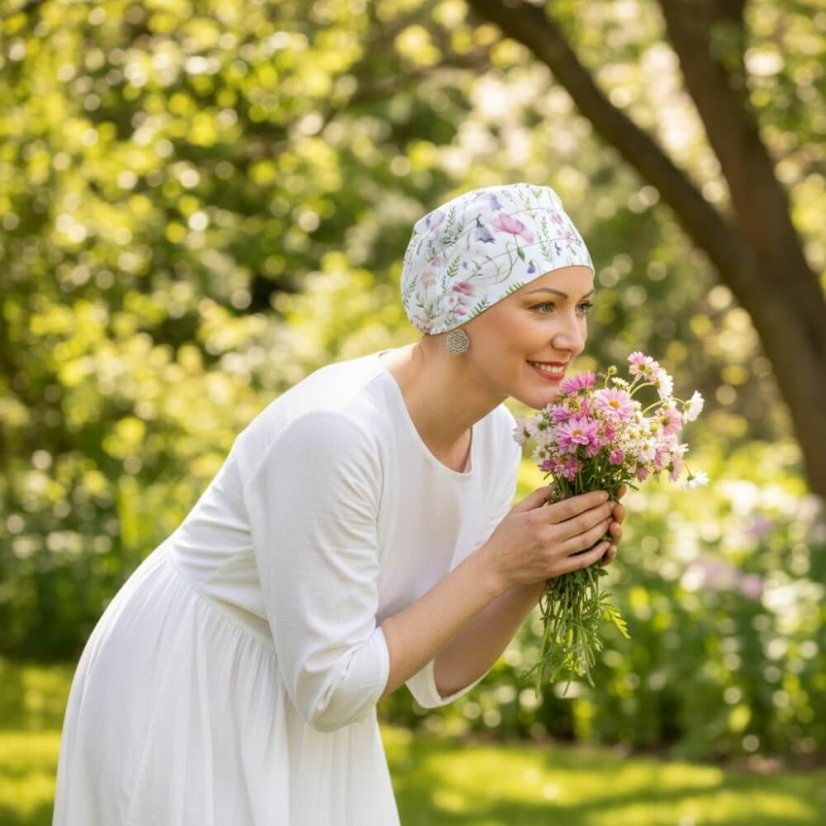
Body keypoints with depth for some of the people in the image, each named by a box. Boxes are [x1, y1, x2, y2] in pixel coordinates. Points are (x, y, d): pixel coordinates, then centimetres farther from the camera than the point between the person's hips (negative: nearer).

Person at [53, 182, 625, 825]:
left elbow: (437, 677, -1)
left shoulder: (495, 435, -7)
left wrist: (543, 571, -15)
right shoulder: (334, 431, -29)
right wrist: (494, 567, -24)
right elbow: (329, 689, -24)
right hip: (185, 711, -7)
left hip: (296, 708, 7)